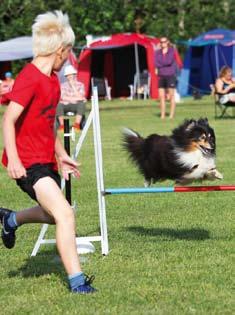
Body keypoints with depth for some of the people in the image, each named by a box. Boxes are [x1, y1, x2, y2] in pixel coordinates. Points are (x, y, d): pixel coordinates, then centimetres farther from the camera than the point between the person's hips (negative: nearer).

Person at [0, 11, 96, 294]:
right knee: (64, 214, -19)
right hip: (27, 162, -10)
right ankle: (76, 281, -18)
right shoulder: (30, 78, -18)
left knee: (53, 213, 25)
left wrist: (61, 155, 23)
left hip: (45, 160, 10)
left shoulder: (52, 79, 12)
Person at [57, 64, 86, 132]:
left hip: (76, 106, 0)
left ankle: (77, 124, -29)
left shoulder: (80, 85, 3)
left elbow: (80, 97, -12)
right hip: (66, 106, 0)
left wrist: (73, 86, -12)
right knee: (59, 105, -33)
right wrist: (75, 99, -15)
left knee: (82, 104, -34)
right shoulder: (63, 85, 3)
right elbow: (63, 97, -11)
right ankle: (61, 124, -23)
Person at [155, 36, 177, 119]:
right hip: (161, 76, 4)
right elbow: (156, 63, -3)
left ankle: (172, 114, 2)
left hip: (170, 75, -4)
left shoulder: (172, 51, 0)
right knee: (161, 96, 2)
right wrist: (165, 64, -15)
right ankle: (162, 115, 7)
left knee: (171, 96, -2)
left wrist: (160, 65, -4)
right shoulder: (158, 52, 10)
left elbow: (169, 61, -13)